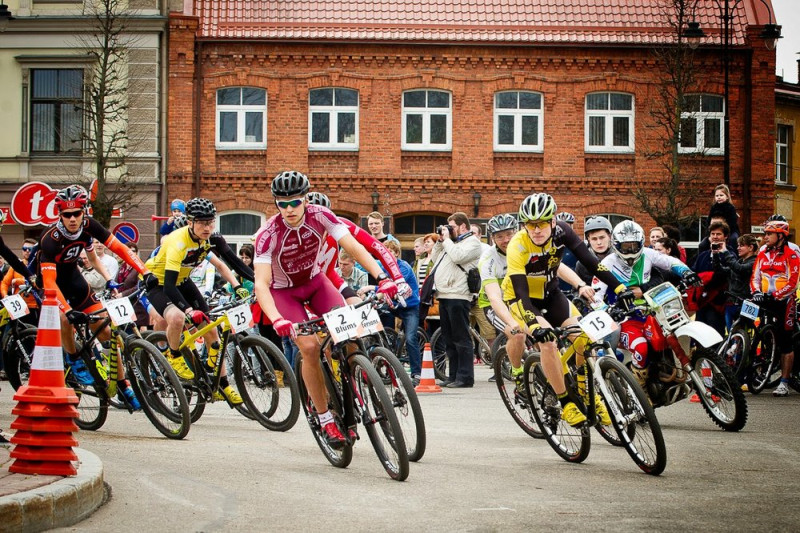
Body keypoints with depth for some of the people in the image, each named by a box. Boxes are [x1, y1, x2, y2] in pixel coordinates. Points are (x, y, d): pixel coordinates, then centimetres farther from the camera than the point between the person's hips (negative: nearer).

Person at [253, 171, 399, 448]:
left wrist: (382, 278, -41)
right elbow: (261, 284, -36)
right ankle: (325, 419, -9)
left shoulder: (320, 216, -23)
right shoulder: (269, 234, -30)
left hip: (315, 280, 3)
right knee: (309, 346, -22)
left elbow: (354, 247, -27)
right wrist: (277, 320, -51)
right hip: (284, 291, -3)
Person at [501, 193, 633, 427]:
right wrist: (534, 325, -52)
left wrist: (619, 288, -30)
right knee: (547, 340, -28)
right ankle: (565, 404, -15)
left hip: (550, 293, 4)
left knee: (584, 338, -15)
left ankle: (585, 393, 9)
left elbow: (590, 262, -21)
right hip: (522, 297, -4)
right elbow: (520, 292, -37)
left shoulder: (561, 231, -21)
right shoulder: (517, 247, -31)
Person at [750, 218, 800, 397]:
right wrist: (756, 291, -11)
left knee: (785, 342, -2)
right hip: (764, 301, 5)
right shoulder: (763, 252, 9)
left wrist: (776, 295, -23)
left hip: (784, 301, -5)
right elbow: (755, 276, 9)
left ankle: (784, 383, 1)